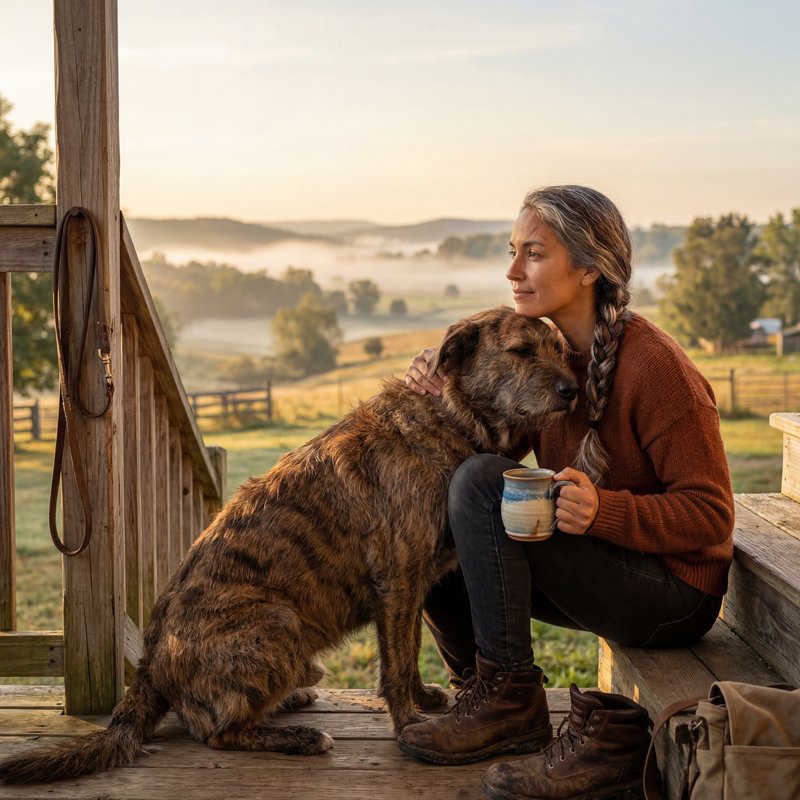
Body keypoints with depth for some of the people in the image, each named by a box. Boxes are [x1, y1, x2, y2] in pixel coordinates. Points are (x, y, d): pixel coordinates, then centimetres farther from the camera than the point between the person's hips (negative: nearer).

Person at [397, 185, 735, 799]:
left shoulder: (655, 365, -21)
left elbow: (711, 515, -19)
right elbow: (496, 439, 6)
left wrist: (603, 510, -36)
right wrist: (448, 393, -13)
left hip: (675, 594, -8)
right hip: (596, 571, 8)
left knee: (481, 482, -24)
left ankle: (509, 699, -16)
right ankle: (483, 689, 8)